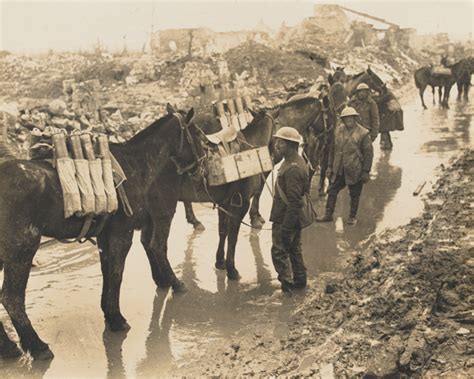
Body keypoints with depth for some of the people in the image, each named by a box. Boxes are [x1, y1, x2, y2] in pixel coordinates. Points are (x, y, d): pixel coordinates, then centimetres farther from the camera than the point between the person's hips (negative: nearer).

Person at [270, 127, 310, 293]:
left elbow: (294, 202, -27)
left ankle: (287, 283, 7)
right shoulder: (298, 162, 8)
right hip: (295, 218, 10)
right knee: (294, 249, 20)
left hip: (286, 218, -10)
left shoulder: (292, 169, -26)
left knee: (279, 251, 0)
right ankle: (300, 279, 31)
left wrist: (285, 228, -24)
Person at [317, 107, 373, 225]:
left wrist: (366, 171, -10)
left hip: (354, 171, -4)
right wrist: (330, 166, 10)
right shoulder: (338, 130, 3)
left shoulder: (363, 133, -12)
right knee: (332, 191, 8)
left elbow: (368, 153, -9)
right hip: (338, 170, 4)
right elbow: (333, 149, 11)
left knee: (354, 194, 10)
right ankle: (328, 214, 20)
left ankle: (352, 216, 26)